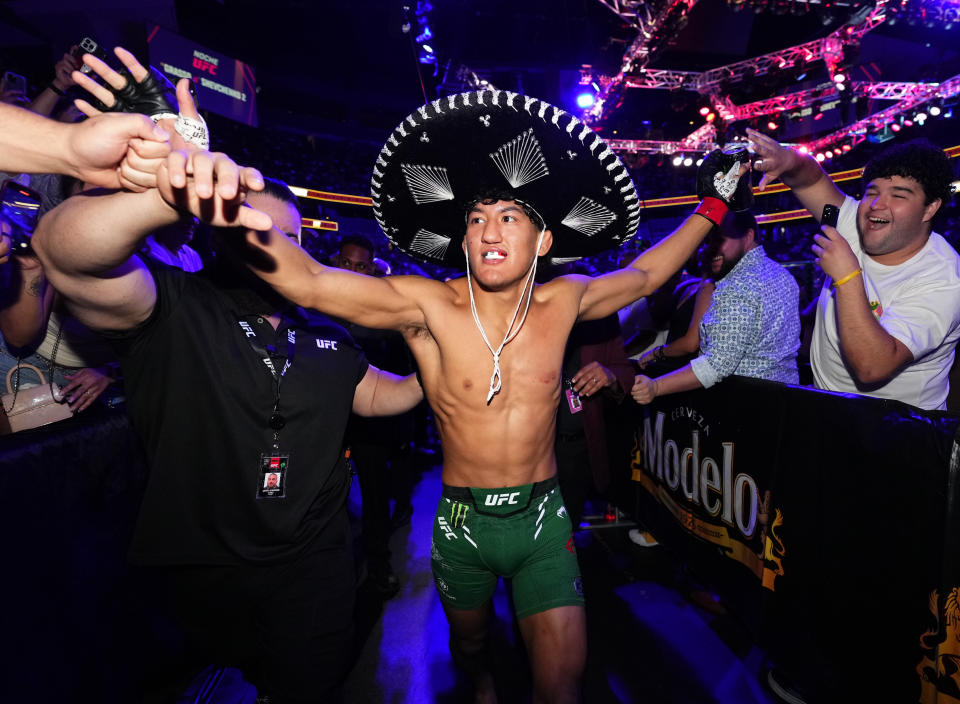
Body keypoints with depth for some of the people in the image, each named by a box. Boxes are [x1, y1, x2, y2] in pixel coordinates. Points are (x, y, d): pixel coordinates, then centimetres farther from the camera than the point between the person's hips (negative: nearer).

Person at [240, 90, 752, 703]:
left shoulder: (563, 301, -8)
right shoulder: (430, 306, -18)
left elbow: (644, 275, 9)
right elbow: (309, 281, -29)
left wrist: (712, 205, 14)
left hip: (544, 519, 1)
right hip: (463, 523, 0)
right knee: (469, 642, 27)